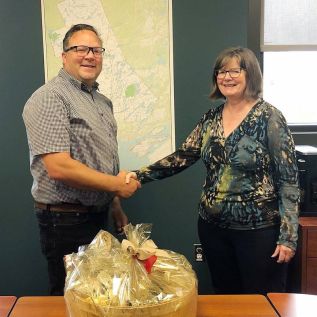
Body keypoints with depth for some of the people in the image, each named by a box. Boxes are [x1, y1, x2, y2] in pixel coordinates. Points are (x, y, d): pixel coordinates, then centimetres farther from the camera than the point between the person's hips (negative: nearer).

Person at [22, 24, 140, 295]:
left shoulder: (103, 101, 12)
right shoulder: (50, 97, -16)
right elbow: (59, 168, -25)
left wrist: (116, 207, 18)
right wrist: (117, 185, -16)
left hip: (98, 216, 9)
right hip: (66, 222, -8)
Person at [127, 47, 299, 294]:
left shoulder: (269, 117, -11)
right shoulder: (211, 117, 6)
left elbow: (289, 179, -11)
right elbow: (182, 157, 3)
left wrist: (288, 236, -14)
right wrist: (141, 175, -11)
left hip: (259, 230, -5)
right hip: (213, 227, 5)